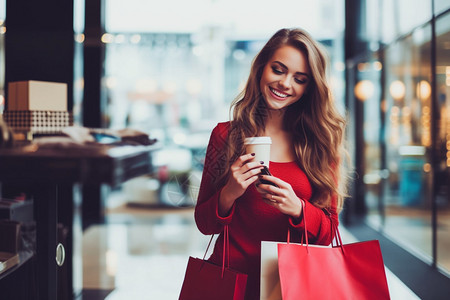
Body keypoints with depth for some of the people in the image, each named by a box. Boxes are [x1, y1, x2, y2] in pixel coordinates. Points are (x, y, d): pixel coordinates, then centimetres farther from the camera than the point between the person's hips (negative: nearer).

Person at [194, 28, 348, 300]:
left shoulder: (320, 142, 5)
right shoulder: (226, 135, 4)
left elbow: (327, 234, 5)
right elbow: (205, 224, 6)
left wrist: (297, 208, -13)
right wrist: (229, 194, -13)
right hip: (232, 277, -1)